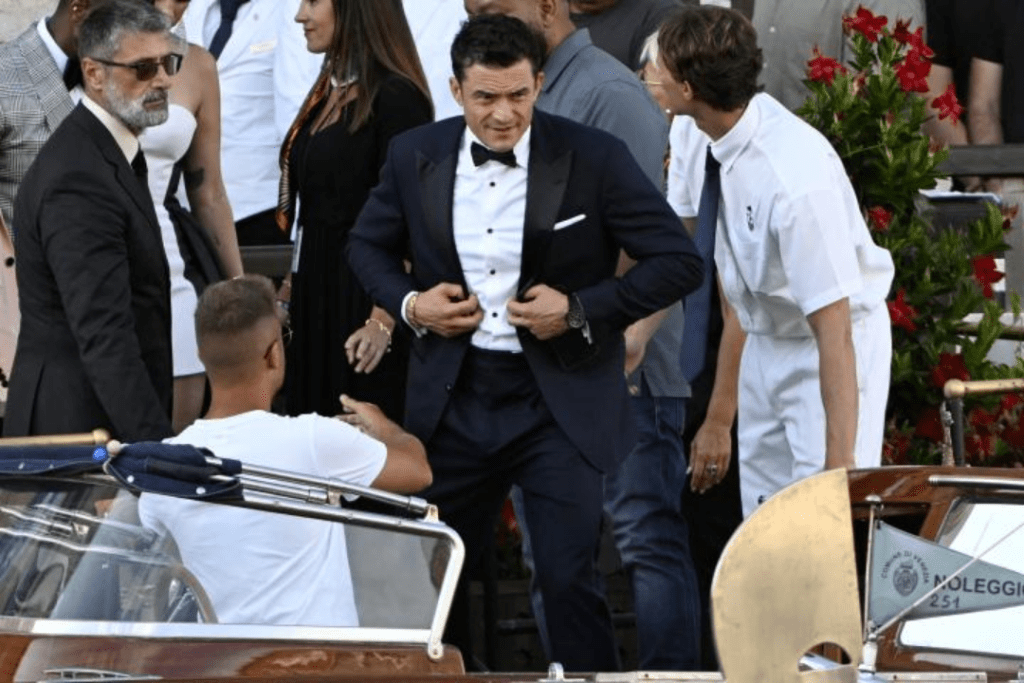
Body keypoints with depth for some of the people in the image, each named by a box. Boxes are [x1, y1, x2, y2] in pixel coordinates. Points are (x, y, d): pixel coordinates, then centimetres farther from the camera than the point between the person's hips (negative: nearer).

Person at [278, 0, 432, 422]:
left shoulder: (395, 98, -13)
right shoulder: (327, 92, 13)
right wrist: (292, 289, 17)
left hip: (362, 296, -9)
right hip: (315, 295, 9)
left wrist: (383, 322, -22)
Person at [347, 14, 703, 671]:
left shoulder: (595, 158, -11)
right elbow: (369, 246, 16)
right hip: (454, 400, 4)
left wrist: (582, 309, -17)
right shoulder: (415, 156, -1)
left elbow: (679, 261, -8)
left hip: (560, 401, -4)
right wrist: (409, 303, -3)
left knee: (569, 579, -8)